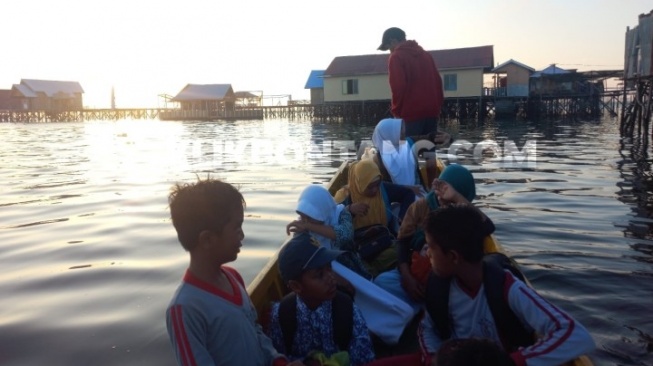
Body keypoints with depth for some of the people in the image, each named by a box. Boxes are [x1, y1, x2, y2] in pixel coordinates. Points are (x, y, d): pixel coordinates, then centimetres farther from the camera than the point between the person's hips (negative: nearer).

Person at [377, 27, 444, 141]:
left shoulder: (396, 57, -4)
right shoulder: (426, 54, 17)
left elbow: (398, 86, -13)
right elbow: (438, 81, 15)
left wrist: (396, 110, -3)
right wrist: (438, 104, 16)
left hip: (413, 112, -7)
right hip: (432, 110, 7)